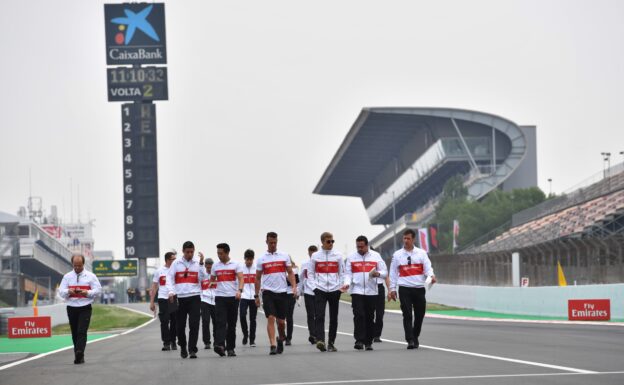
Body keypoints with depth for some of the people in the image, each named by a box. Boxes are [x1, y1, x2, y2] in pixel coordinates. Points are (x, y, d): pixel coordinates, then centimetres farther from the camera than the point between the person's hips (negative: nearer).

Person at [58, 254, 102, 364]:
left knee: (82, 332, -16)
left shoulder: (90, 276, 5)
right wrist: (69, 291, -18)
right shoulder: (67, 276, 9)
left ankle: (79, 354, -27)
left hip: (85, 308, -3)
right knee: (74, 333, 6)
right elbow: (61, 291, 3)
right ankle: (79, 356, 15)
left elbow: (98, 290, 2)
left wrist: (87, 292, -16)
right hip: (71, 308, 3)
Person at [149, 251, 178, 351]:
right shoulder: (159, 271, 6)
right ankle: (166, 343, 2)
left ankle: (173, 342, 16)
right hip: (163, 299, -1)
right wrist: (152, 302, 4)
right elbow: (154, 287, 9)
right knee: (164, 322, -3)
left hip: (175, 298, 1)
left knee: (174, 322, 3)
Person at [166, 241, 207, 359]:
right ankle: (183, 347, 25)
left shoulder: (197, 263, 7)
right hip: (180, 298, 0)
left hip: (194, 297, 0)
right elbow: (169, 278, 3)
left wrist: (201, 263, -8)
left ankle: (192, 350, -8)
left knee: (194, 324, -10)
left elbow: (202, 277, -3)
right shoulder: (176, 263, 6)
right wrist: (171, 292, -11)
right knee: (180, 325, 5)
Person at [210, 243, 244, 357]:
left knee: (232, 324, 4)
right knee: (220, 322, -14)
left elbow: (241, 279, -7)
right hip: (220, 297, 1)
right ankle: (220, 345, -27)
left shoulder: (235, 265, 2)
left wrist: (239, 290, -22)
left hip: (233, 297, -1)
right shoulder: (215, 266, 11)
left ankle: (230, 348, 11)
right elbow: (212, 280, 23)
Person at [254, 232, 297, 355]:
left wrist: (294, 287, -9)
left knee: (281, 321, 6)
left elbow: (290, 273, 6)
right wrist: (256, 295, 8)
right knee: (271, 318, -13)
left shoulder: (284, 256, 6)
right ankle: (273, 345, -15)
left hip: (282, 292, 1)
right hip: (268, 292, -1)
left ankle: (281, 339, 32)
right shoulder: (261, 259, 5)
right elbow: (258, 278, 10)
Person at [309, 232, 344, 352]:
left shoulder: (338, 255, 6)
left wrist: (340, 286, 1)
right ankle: (320, 340, -26)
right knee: (319, 316, -15)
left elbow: (341, 273, 10)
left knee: (333, 318, 5)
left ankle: (331, 343, 13)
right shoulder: (315, 256, 4)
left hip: (334, 289, 2)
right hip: (320, 290, -2)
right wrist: (314, 287, -3)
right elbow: (310, 273, 8)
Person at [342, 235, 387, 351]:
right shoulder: (351, 257, 7)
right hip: (357, 291, -1)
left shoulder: (376, 256, 6)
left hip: (371, 291, 1)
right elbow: (347, 273, 7)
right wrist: (347, 283, -13)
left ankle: (368, 342, 14)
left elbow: (385, 272, 6)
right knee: (359, 315, -14)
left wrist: (378, 274, -16)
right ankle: (359, 341, -15)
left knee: (370, 317, 5)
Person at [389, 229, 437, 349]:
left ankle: (415, 337, 25)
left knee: (419, 315, 6)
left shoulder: (421, 253, 7)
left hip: (419, 288, 1)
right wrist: (392, 289, 6)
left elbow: (427, 267, -2)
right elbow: (393, 273, 10)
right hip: (404, 289, -1)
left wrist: (431, 276, -24)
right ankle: (410, 340, -10)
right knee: (407, 315, -8)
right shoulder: (397, 255, 7)